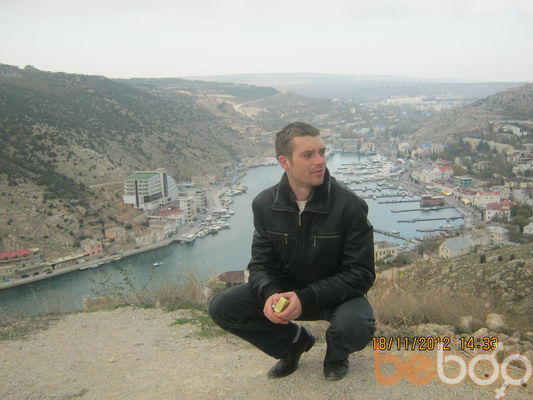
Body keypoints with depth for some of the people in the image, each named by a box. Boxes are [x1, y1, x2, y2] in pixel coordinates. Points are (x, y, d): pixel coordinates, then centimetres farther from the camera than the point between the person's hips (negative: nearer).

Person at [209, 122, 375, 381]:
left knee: (355, 329, -37)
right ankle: (294, 340, 10)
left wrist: (306, 299, -31)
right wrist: (270, 294, -29)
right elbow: (261, 263, -4)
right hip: (284, 289, 3)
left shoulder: (350, 205, -21)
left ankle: (336, 351, 5)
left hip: (337, 292, -3)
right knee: (221, 308, -15)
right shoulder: (264, 204, -9)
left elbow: (360, 274, -18)